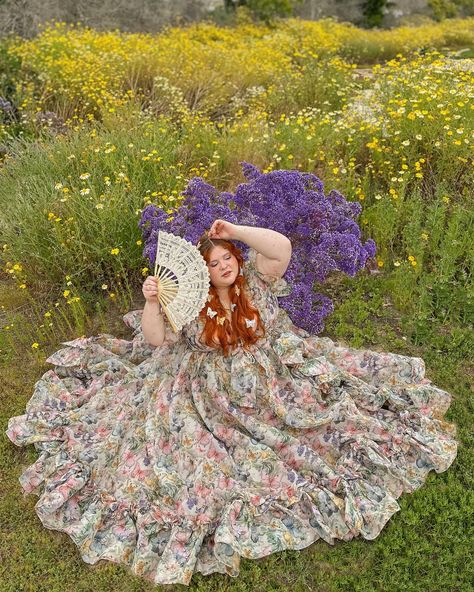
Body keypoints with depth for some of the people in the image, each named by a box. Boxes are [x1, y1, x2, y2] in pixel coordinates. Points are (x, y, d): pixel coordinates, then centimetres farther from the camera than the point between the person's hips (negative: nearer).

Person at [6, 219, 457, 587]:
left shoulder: (256, 280, -3)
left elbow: (283, 247, -19)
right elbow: (157, 339, -9)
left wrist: (235, 231, -19)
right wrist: (151, 301, -25)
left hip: (275, 376, 2)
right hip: (211, 388, -1)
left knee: (330, 400, -6)